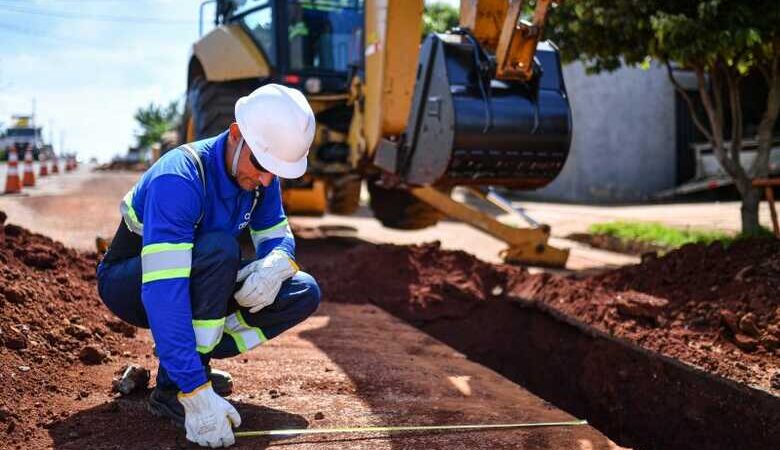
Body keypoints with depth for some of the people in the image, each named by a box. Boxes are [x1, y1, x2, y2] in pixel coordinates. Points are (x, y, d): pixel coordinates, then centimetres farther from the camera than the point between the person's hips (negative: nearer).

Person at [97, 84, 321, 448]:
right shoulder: (178, 179, -34)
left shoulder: (259, 175, -11)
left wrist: (277, 264, -26)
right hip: (132, 286, -7)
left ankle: (192, 356, -3)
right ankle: (171, 388, -25)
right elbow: (162, 292, -41)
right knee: (219, 248, -37)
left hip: (191, 280, 7)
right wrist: (196, 392, -46)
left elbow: (278, 236, 2)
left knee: (303, 293, -8)